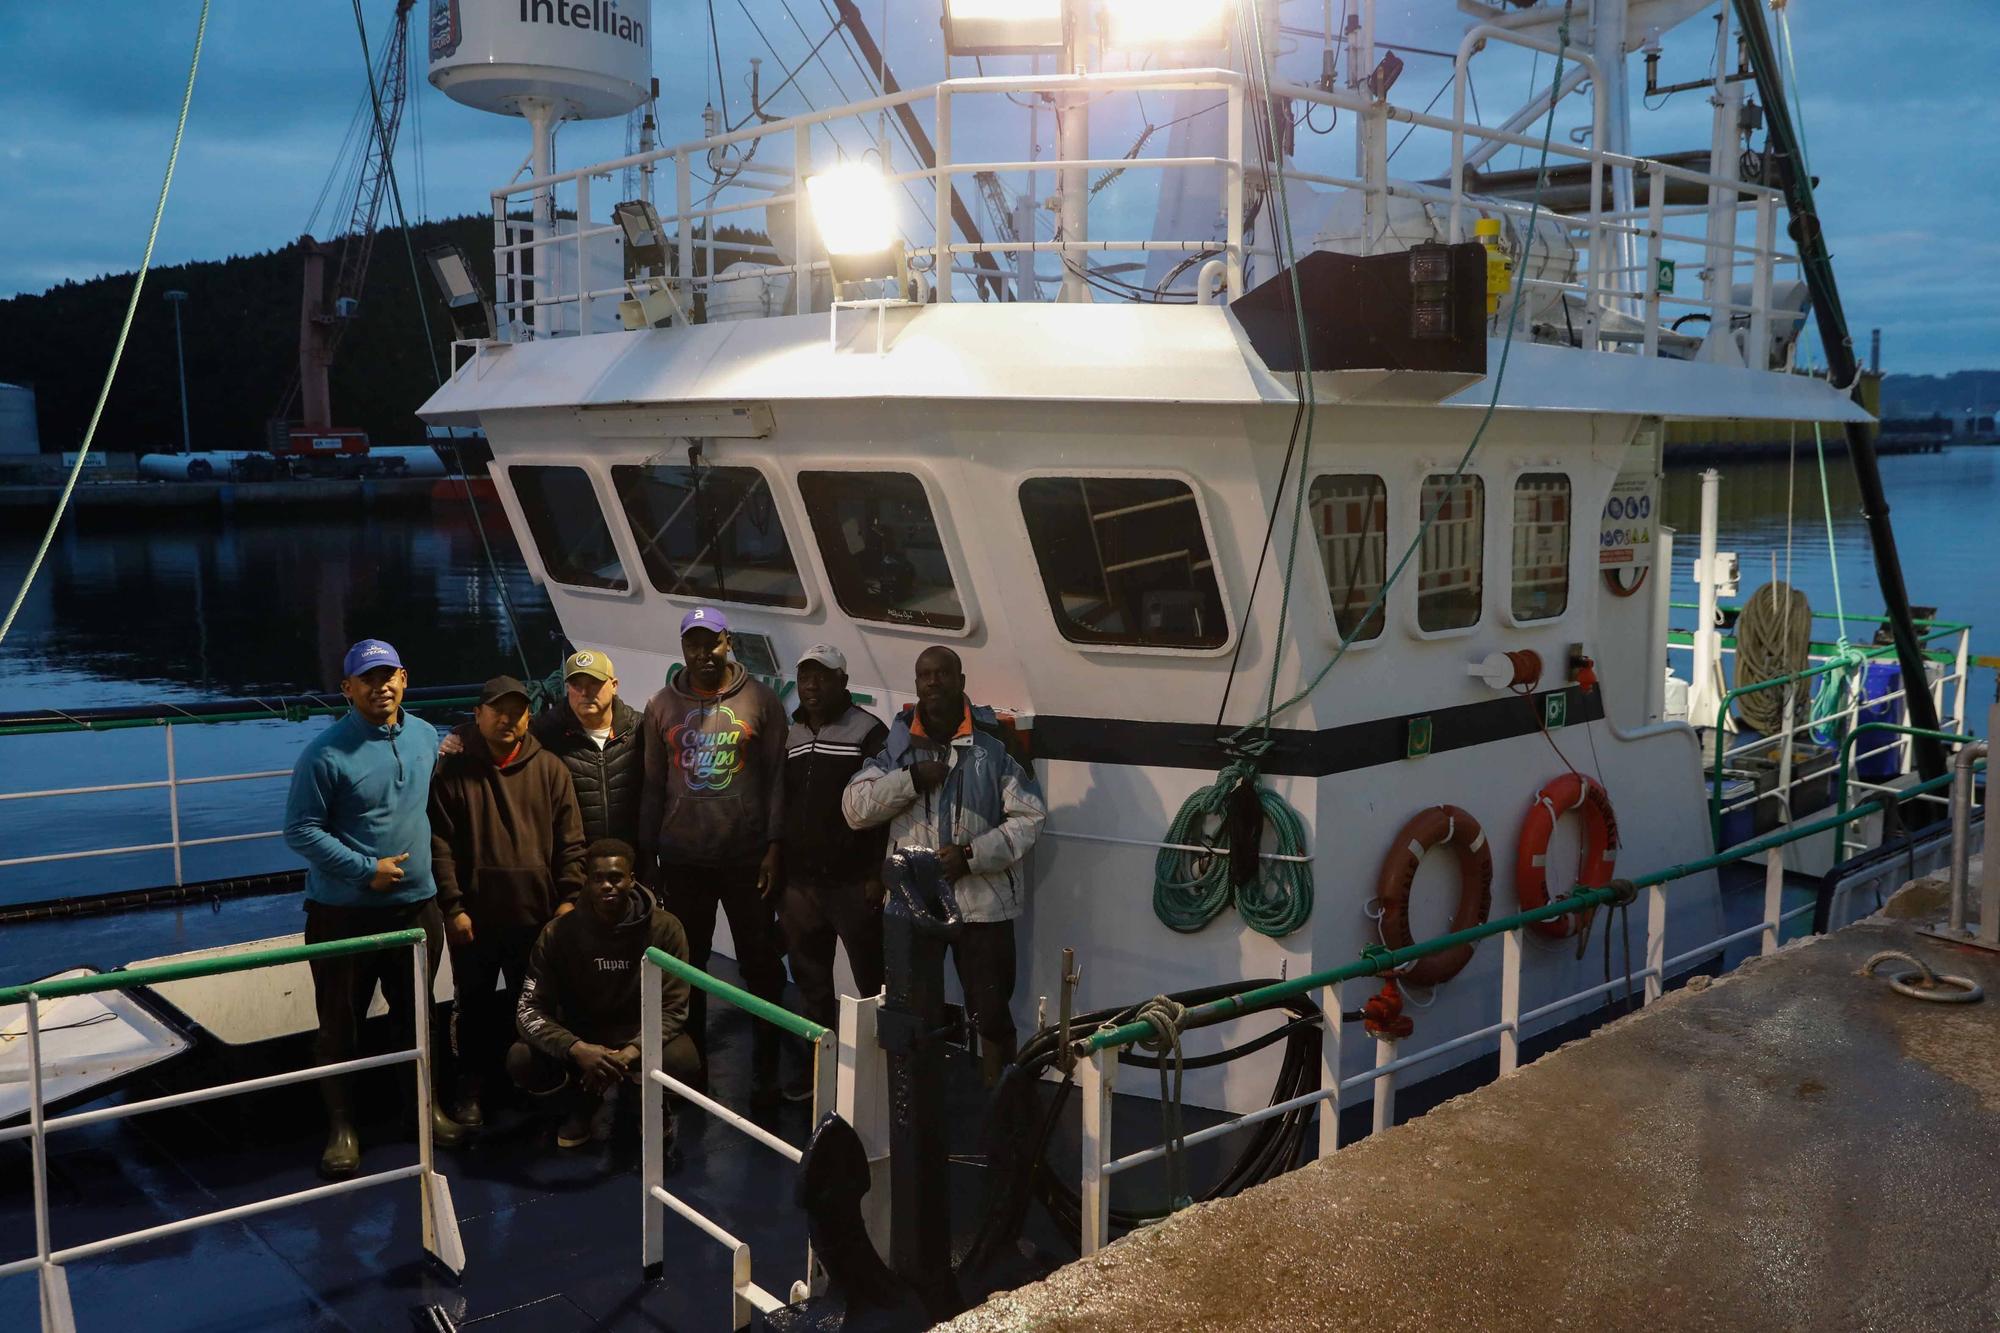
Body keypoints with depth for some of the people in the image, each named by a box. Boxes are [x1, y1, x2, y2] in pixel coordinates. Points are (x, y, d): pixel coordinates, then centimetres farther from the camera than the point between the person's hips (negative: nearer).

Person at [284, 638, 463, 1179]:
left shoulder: (425, 737, 3)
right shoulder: (326, 753, -15)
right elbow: (300, 831, -13)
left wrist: (427, 867, 12)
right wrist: (366, 869, -17)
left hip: (416, 904, 5)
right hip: (344, 912, -5)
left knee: (417, 1012, 17)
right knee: (340, 1022, 6)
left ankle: (427, 1104, 33)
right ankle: (341, 1125, 21)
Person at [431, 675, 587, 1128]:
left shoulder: (550, 769, 2)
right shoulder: (452, 771, -3)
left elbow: (570, 841, 2)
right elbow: (439, 845, -7)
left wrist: (569, 898, -4)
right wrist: (452, 907, -12)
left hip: (536, 915, 2)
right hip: (474, 917, -1)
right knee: (474, 1006, 11)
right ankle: (471, 1086, 26)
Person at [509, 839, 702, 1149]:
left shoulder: (665, 928, -15)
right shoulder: (558, 933, -13)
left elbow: (673, 1008, -16)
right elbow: (529, 1010, -16)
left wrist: (630, 1053, -35)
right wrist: (577, 1049, -35)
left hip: (641, 1039, -1)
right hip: (580, 1040, 2)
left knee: (682, 1060, -34)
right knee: (520, 1062, -26)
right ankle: (586, 1101, 6)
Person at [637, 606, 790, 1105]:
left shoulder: (761, 701, -1)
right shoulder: (662, 706, 6)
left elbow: (777, 779, -3)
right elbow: (653, 786, 8)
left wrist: (775, 847, -8)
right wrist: (647, 856, 6)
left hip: (747, 858, -2)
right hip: (682, 860, 2)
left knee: (760, 965, 5)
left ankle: (765, 1073, 17)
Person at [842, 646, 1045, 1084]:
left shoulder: (994, 744, -4)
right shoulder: (897, 743, 5)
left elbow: (1027, 818, -6)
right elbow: (854, 808, -1)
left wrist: (972, 855, -17)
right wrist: (911, 779, -13)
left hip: (982, 901, -3)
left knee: (991, 1013, 1)